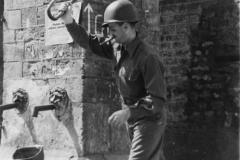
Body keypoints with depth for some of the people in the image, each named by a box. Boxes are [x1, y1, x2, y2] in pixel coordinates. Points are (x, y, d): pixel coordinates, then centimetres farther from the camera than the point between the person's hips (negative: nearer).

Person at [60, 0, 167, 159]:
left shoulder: (147, 57, -27)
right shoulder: (117, 46, -1)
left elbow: (158, 98, -29)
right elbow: (89, 41, 8)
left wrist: (127, 112, -37)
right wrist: (69, 21, -8)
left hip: (149, 120, -8)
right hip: (132, 118, 8)